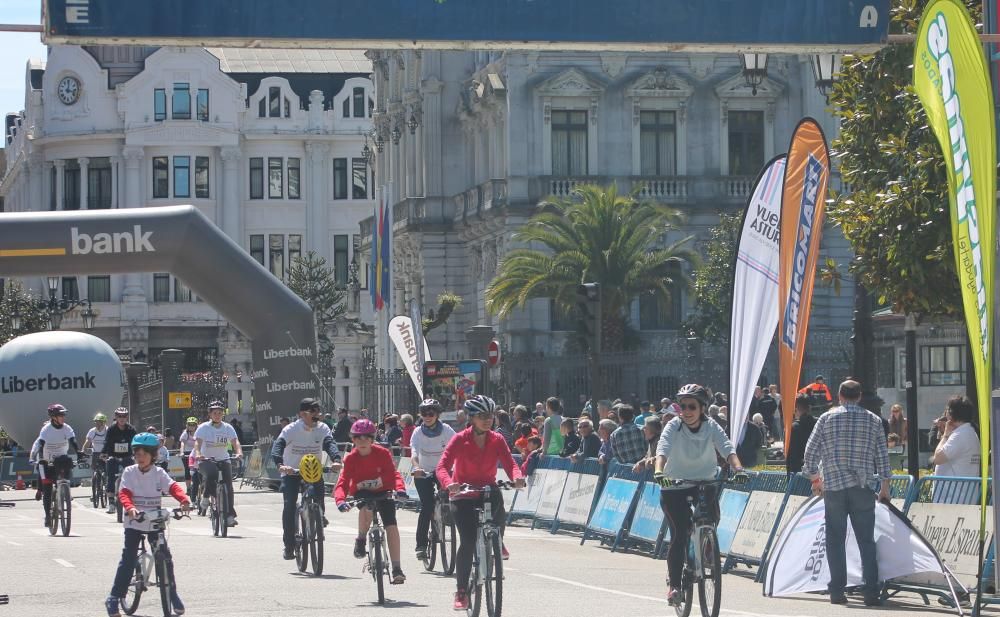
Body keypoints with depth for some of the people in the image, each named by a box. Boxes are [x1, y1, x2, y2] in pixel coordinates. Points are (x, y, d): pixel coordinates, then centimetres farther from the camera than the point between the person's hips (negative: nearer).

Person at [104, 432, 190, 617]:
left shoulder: (159, 473, 0)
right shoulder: (129, 472, -3)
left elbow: (173, 487, -13)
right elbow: (124, 493, -14)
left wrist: (184, 500, -34)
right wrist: (129, 508, -36)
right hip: (134, 523, -2)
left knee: (165, 558, 1)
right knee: (128, 560, -7)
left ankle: (173, 594, 19)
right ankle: (114, 598, -2)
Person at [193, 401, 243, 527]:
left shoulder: (227, 427, 4)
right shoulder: (203, 427, -3)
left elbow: (235, 441, -8)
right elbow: (198, 442, -16)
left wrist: (239, 452, -30)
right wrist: (197, 454, -38)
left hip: (223, 459, 3)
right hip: (206, 460, -3)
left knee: (228, 483, -13)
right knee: (211, 473, -36)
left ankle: (230, 515, -7)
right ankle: (206, 497, -11)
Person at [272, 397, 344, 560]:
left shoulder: (322, 428, -7)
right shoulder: (291, 430, -15)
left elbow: (330, 444, -23)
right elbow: (277, 447, -28)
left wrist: (336, 460, -45)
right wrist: (280, 465, -48)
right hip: (291, 472, -2)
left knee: (319, 491, -27)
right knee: (289, 504, -17)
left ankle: (320, 516, 7)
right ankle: (288, 545, -8)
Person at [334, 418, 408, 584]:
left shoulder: (382, 453, -17)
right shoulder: (351, 458, -17)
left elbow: (393, 473, -25)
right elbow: (343, 482, -23)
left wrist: (400, 488, -45)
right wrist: (340, 500, -43)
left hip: (383, 491, 0)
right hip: (361, 493, 0)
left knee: (391, 524, -17)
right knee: (367, 507, -37)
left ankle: (397, 569, -13)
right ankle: (361, 540, -12)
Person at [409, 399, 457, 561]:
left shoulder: (446, 430, -12)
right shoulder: (418, 432, -13)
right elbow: (414, 453, -27)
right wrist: (416, 468, -48)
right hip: (423, 474, -1)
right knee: (426, 506, -15)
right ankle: (421, 544, -11)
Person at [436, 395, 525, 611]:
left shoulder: (497, 440, -3)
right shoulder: (461, 440, -12)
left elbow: (509, 463, -13)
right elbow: (443, 466, -21)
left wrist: (516, 477, -37)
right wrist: (449, 484, -42)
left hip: (488, 489, 2)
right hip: (464, 495, -2)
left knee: (498, 501, -34)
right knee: (467, 542, -14)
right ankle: (461, 591, -3)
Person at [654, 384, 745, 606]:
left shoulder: (711, 426, -9)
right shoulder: (674, 426, -14)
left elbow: (727, 447, -23)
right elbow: (663, 448, -29)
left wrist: (737, 467, -42)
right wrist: (659, 471, -49)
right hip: (675, 489, -3)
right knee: (679, 535, -13)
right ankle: (674, 586, -6)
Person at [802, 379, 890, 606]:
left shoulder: (827, 418, 3)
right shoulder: (873, 420, 5)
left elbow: (811, 452, 3)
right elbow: (882, 456, 6)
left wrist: (815, 478, 17)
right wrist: (884, 486, 15)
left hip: (834, 486, 0)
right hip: (863, 487, 0)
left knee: (835, 541, 6)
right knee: (866, 541, 3)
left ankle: (837, 591, 2)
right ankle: (871, 593, -2)